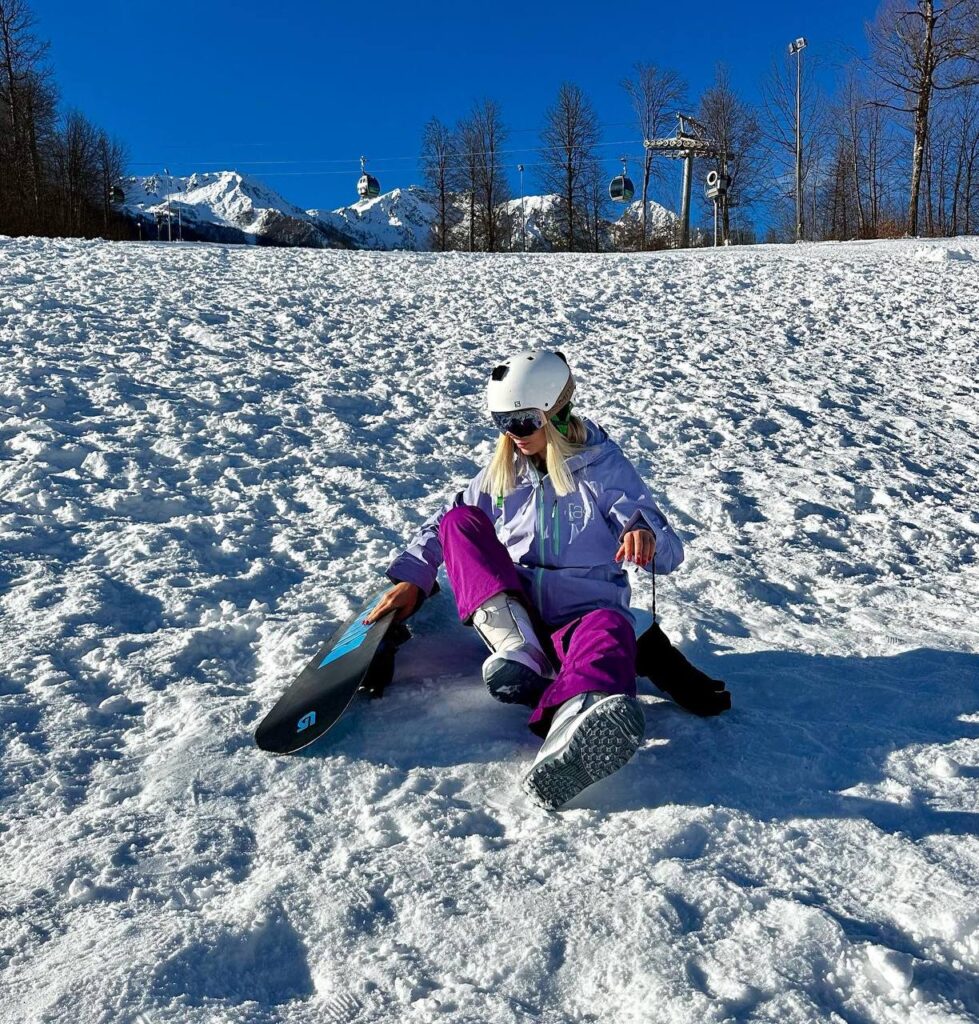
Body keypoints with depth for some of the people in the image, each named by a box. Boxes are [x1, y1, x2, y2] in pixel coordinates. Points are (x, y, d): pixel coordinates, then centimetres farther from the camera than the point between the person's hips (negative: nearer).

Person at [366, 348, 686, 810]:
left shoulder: (602, 468, -1)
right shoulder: (504, 471, 11)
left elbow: (668, 552, -9)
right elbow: (444, 521, 18)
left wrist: (647, 537, -34)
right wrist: (411, 580, 3)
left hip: (581, 612, -4)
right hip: (510, 611, 4)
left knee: (610, 629, -39)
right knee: (459, 521, -11)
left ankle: (569, 736, -74)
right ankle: (516, 648, -31)